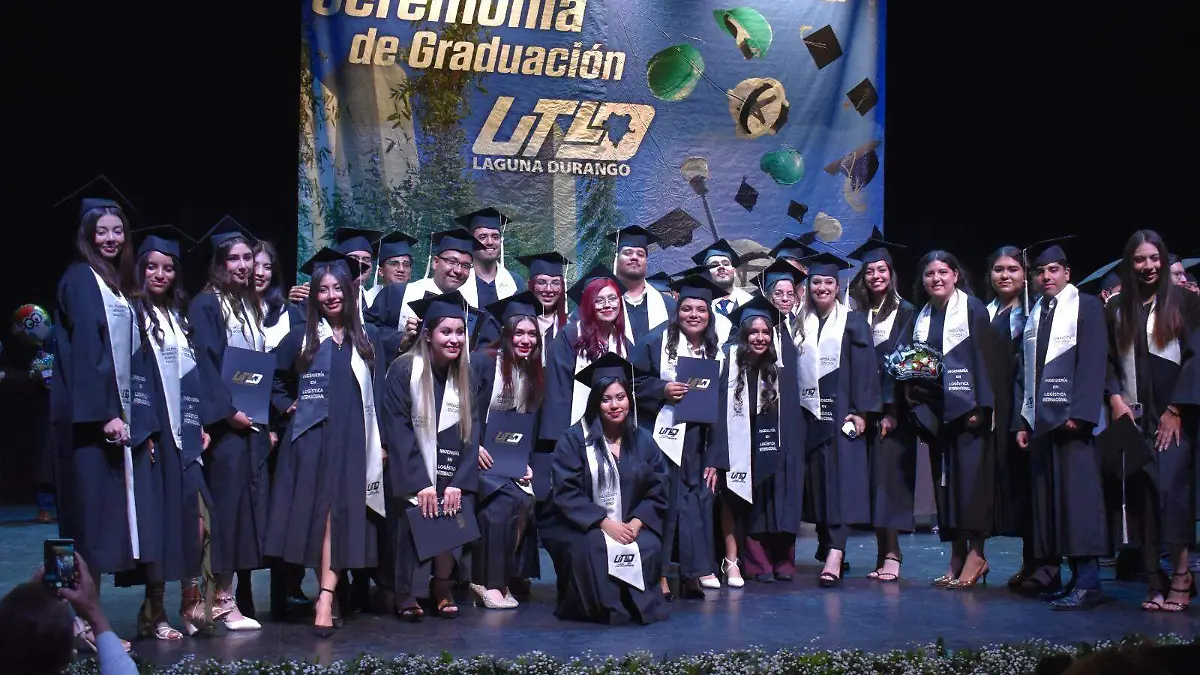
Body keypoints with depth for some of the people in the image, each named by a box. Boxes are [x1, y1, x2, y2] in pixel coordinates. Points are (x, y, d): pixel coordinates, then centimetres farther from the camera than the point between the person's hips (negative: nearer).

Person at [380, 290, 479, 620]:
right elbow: (398, 430, -12)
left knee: (456, 514, -19)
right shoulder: (404, 370, -10)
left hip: (452, 473, 3)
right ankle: (407, 597, -5)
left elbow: (472, 430, 0)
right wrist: (420, 483, -18)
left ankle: (444, 592, -5)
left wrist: (459, 483, -11)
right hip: (412, 472, -2)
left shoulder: (466, 375, 2)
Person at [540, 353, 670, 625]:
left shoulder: (643, 441, 8)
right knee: (594, 546, -35)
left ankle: (638, 602, -4)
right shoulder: (573, 439, -3)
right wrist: (605, 523, -21)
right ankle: (598, 607, -13)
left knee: (649, 547, -28)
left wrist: (636, 523, -13)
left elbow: (657, 492, 6)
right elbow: (566, 493, -11)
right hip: (580, 528, -3)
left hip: (631, 527, 3)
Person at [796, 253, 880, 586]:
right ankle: (829, 546, 13)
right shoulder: (802, 323, 12)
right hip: (810, 412, 4)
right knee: (817, 479, 5)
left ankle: (835, 553, -21)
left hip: (842, 411, -4)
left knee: (841, 477, -12)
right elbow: (794, 369, 12)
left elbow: (866, 369, -3)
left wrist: (861, 412, -12)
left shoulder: (853, 322, 2)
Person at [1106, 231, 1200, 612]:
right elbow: (1109, 360, 11)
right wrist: (1116, 397, -6)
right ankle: (1154, 580, 2)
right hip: (1133, 416, 3)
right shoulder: (1118, 309, 12)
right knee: (1141, 492, -1)